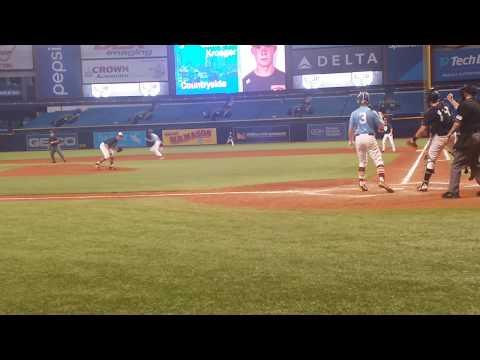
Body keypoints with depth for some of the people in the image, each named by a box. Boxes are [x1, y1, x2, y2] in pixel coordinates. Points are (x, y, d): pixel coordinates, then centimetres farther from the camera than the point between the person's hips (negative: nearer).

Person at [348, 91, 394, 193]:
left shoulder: (354, 113, 5)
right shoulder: (372, 112, -2)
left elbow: (350, 128, 5)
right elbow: (381, 127, -1)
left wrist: (350, 140, 17)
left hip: (358, 138, 4)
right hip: (369, 137, -4)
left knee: (362, 161, 17)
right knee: (378, 159, -5)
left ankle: (362, 182, 17)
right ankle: (381, 180, -21)